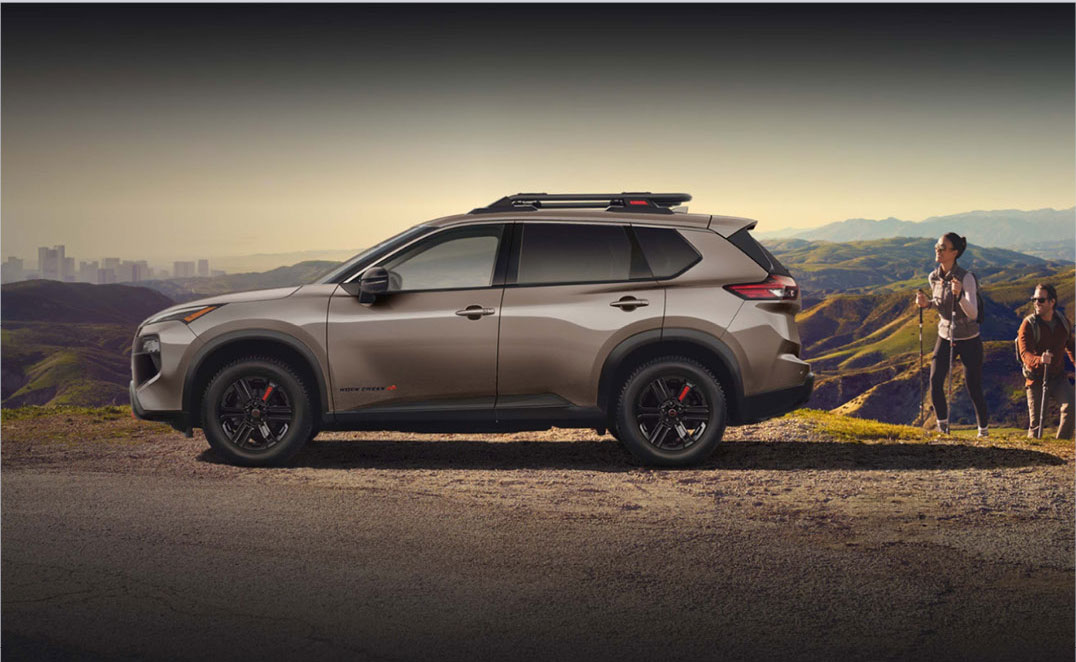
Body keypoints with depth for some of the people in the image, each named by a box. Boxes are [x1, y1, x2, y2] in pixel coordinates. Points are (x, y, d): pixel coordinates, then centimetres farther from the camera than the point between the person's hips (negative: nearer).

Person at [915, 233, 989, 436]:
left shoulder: (966, 278, -20)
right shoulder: (933, 277, -2)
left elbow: (973, 314, -27)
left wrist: (959, 295, -43)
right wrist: (927, 303, -4)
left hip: (968, 339, -4)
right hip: (945, 336, 5)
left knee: (974, 389, 0)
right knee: (935, 381, -12)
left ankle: (983, 431, 20)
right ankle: (942, 426, 4)